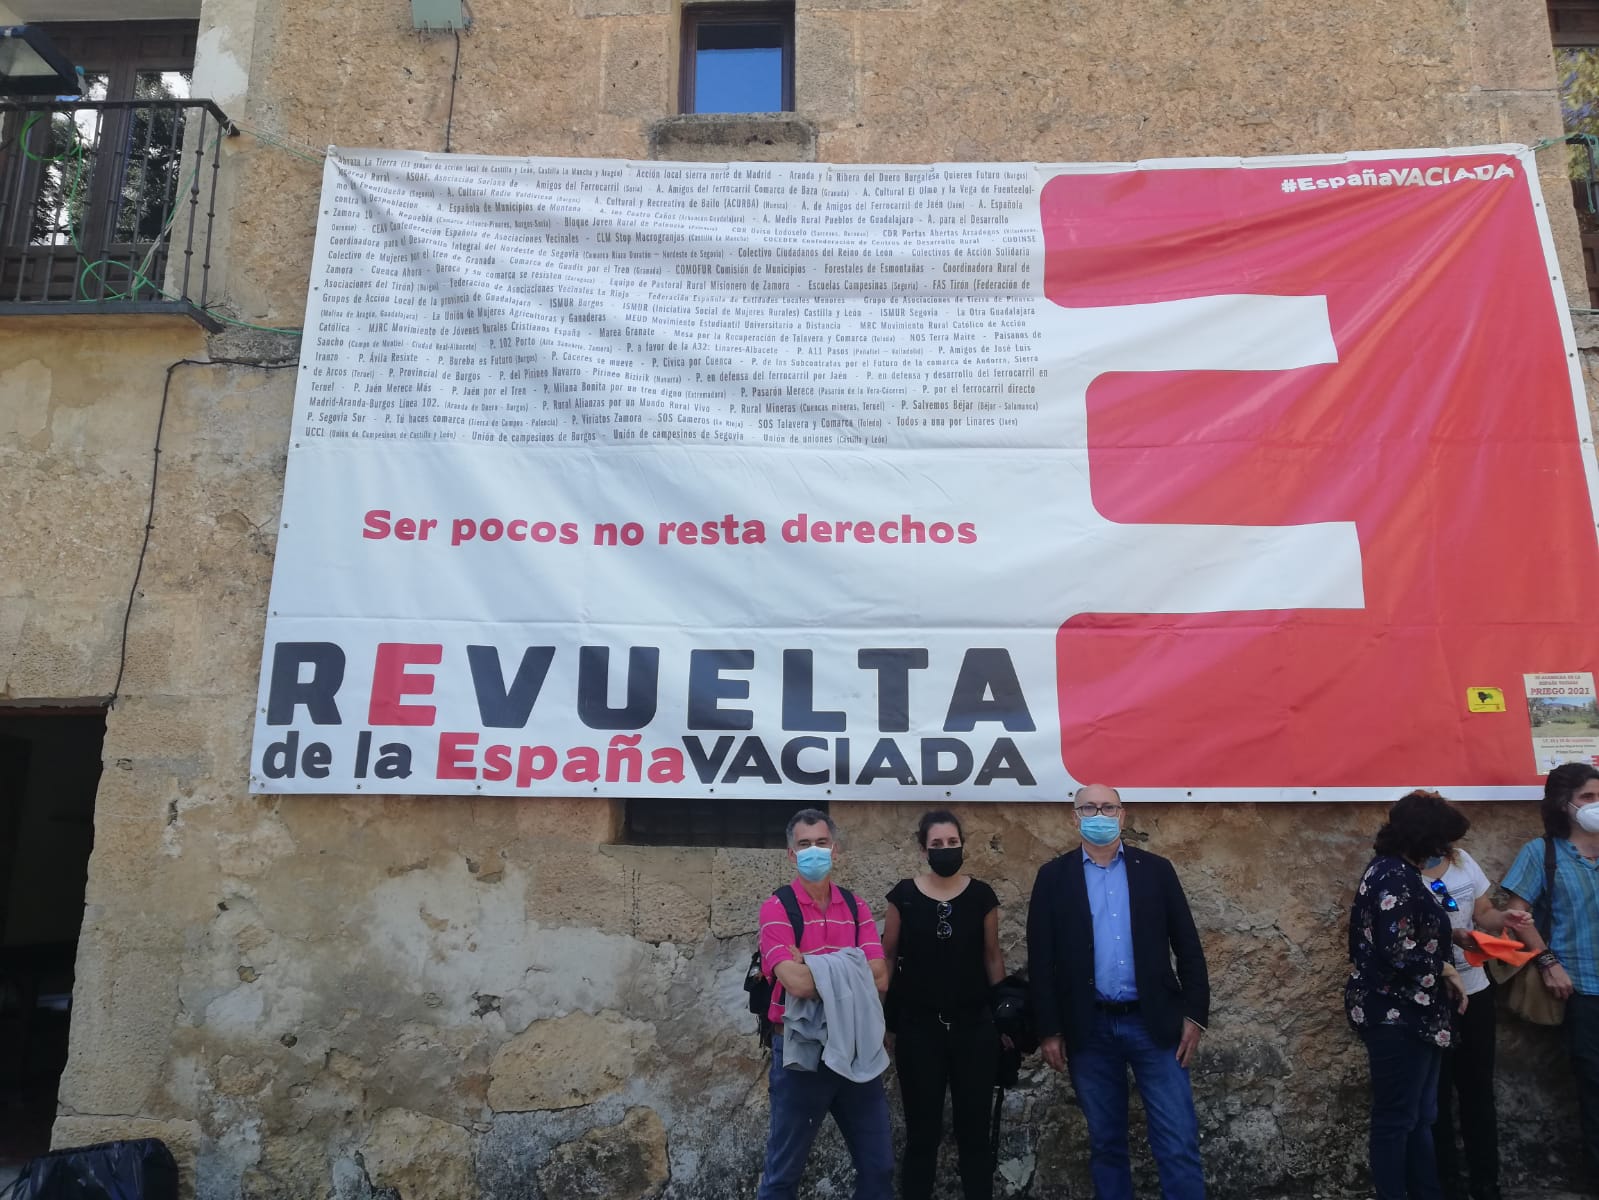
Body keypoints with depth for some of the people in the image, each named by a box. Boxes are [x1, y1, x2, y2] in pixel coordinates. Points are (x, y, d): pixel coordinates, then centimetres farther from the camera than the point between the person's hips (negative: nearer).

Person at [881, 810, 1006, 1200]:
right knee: (922, 1131, 8)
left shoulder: (982, 895, -1)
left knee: (974, 1129, 9)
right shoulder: (903, 895, -4)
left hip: (974, 1027, 1)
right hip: (919, 1028, -1)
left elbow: (992, 956, 6)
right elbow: (888, 956, 1)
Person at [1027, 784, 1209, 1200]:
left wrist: (1194, 1014, -2)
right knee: (1105, 1141, 12)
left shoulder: (1155, 869, 3)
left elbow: (1188, 945, 4)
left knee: (1178, 1142, 2)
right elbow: (1040, 959, 0)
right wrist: (1048, 1029, -3)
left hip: (1154, 1023, 0)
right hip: (1089, 1028, 0)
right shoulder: (1054, 876, 1)